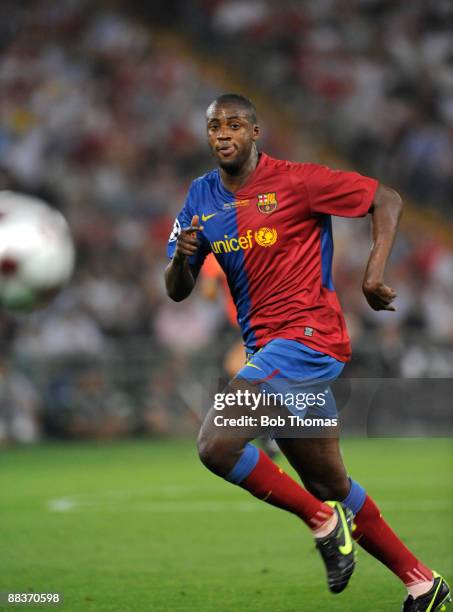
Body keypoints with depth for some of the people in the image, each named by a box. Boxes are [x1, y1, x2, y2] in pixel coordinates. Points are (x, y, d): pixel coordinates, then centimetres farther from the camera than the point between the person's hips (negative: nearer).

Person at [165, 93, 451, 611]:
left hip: (306, 335, -8)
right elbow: (178, 292, 10)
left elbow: (386, 199, -5)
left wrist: (374, 272, -17)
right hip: (267, 349, 8)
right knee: (329, 485, 14)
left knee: (216, 445, -22)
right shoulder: (201, 198, 9)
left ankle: (323, 521, -4)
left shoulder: (294, 181, -9)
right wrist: (181, 257, -12)